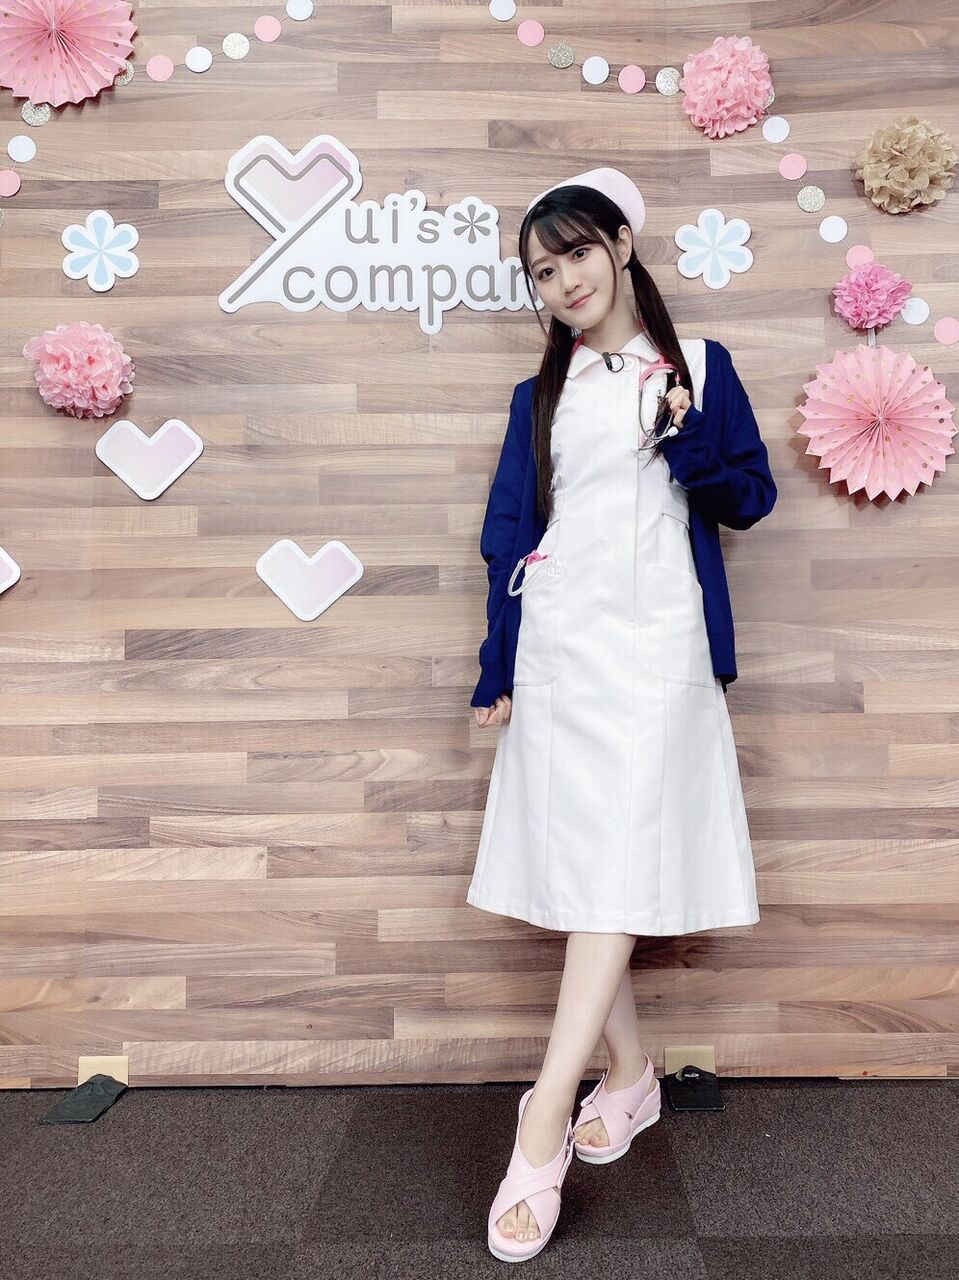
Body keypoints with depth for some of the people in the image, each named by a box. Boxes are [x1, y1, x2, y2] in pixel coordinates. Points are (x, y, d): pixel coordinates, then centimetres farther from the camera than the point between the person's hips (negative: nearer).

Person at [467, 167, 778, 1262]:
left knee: (617, 871, -10)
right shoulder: (542, 393, 14)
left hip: (656, 648, -2)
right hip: (557, 648, 3)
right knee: (574, 870, 3)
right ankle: (628, 1078, 21)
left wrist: (689, 439, -11)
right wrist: (498, 669, 6)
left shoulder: (698, 367, 9)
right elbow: (508, 537, 11)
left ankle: (543, 1126, -5)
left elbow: (750, 501, 8)